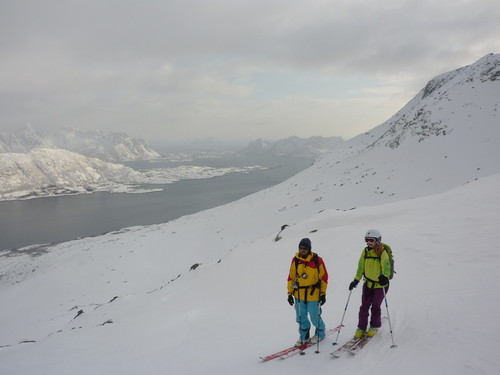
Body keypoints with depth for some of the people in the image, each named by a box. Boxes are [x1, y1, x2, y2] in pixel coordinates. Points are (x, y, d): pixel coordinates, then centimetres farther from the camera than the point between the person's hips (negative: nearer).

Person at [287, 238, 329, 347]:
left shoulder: (317, 260, -9)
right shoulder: (295, 260, 0)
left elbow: (324, 277, -2)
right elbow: (291, 277, 7)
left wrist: (323, 293, -2)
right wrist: (290, 293, 6)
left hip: (313, 294, -3)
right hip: (299, 294, 3)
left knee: (315, 317, 5)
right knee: (301, 317, 12)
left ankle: (320, 334, 32)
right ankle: (304, 336, 33)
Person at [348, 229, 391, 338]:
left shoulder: (383, 252, -15)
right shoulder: (365, 252, 1)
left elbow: (386, 267, -28)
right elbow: (361, 267, 8)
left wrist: (385, 277, -47)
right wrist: (356, 280, 4)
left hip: (380, 284, -4)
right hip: (368, 283, 4)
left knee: (375, 306, 6)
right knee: (364, 306, 5)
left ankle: (375, 326, 29)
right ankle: (361, 328, 18)